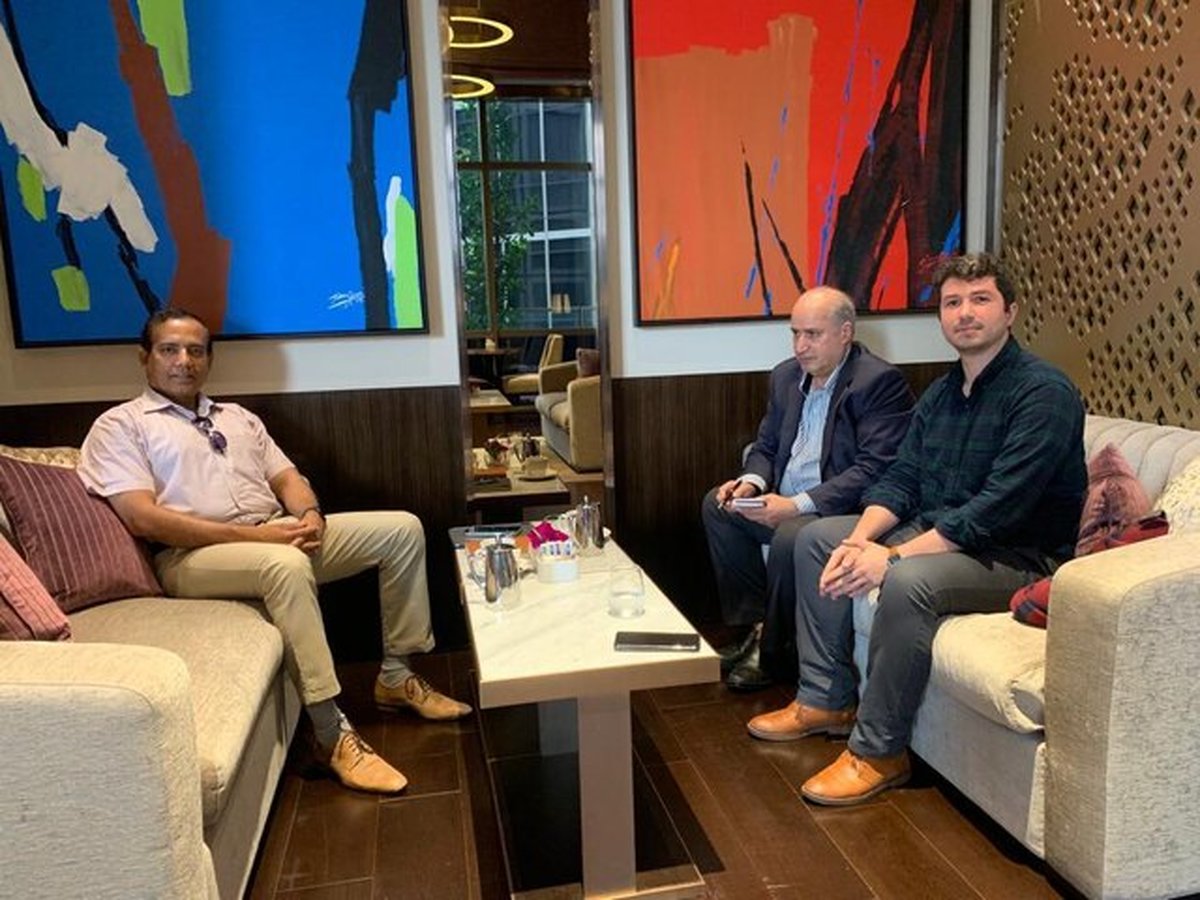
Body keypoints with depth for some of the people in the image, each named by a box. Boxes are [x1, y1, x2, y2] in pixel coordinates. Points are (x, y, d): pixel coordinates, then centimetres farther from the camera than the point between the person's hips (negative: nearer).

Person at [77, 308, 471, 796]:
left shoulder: (238, 416, 23)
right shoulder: (119, 426, 3)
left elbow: (287, 477, 17)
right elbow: (143, 519, -11)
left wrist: (310, 514, -9)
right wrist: (249, 534, -19)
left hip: (277, 535, 7)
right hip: (194, 555, -7)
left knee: (402, 528, -5)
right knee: (287, 565, -40)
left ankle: (395, 675, 2)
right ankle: (332, 733, -33)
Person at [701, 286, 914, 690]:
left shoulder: (880, 382, -14)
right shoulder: (786, 376, 10)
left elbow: (874, 470, -22)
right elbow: (766, 446, 17)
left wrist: (798, 504, -28)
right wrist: (753, 482, -7)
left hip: (843, 509, -8)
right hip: (786, 502, 9)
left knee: (790, 536, -32)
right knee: (717, 504, -2)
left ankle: (773, 652, -8)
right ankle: (754, 627, 2)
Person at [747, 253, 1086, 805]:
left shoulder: (1043, 392, -18)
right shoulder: (940, 394, 9)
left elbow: (998, 508, -27)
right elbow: (900, 479, 6)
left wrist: (894, 557, -30)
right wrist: (859, 539, -14)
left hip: (1019, 556, -9)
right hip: (937, 531, 9)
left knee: (907, 582, -36)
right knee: (817, 538, 6)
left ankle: (878, 752, -18)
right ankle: (826, 700, 9)